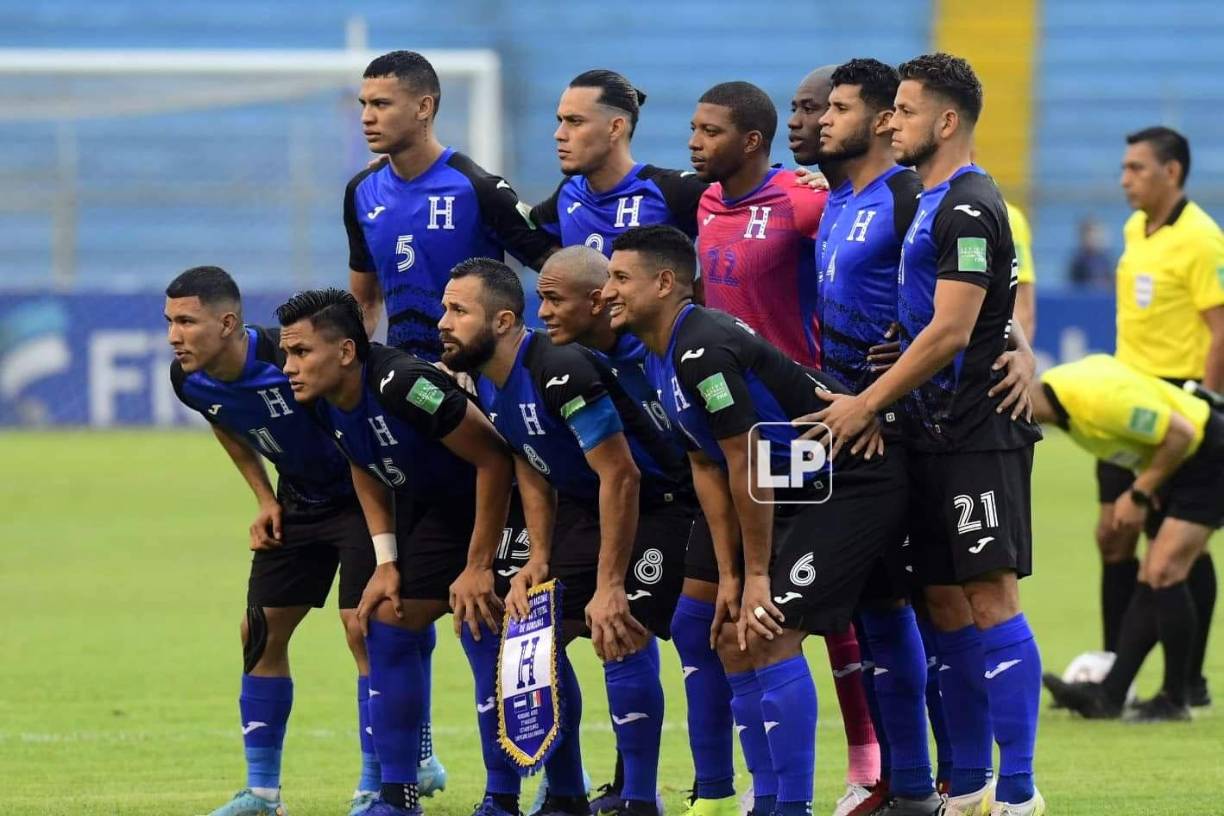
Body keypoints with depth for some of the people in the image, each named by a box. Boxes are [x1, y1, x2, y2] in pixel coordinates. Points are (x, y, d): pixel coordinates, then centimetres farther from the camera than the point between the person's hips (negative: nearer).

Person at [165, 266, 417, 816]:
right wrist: (265, 499, 7)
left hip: (362, 496, -7)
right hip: (299, 500, 7)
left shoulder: (290, 359, -33)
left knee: (363, 628, -14)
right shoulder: (189, 380, -10)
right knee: (261, 632, 5)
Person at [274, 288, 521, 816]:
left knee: (482, 632, -15)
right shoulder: (321, 401, -11)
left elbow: (494, 458, -28)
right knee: (388, 626, 5)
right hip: (428, 507, 8)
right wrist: (385, 562, 1)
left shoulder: (403, 385, -35)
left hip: (496, 500, -8)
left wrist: (479, 566, -23)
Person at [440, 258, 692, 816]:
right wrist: (539, 557, 1)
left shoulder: (560, 372, -30)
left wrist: (609, 587, -26)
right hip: (583, 504, 9)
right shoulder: (485, 383, -2)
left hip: (650, 501, -9)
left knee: (620, 639, -22)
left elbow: (620, 476, -28)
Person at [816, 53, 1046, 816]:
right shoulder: (933, 203, 16)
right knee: (945, 604, 11)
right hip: (939, 436, 10)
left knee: (990, 599, -10)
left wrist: (868, 404, -15)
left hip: (978, 435, -10)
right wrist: (871, 403, 14)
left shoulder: (969, 207, -14)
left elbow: (951, 331, -19)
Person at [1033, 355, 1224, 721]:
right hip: (1178, 465, 9)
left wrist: (1140, 495, -16)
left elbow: (1181, 434, -28)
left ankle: (1175, 700, -8)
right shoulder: (1051, 389, -4)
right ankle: (1110, 694, 4)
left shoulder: (1098, 399, -33)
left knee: (1162, 573, -16)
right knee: (1150, 581, 6)